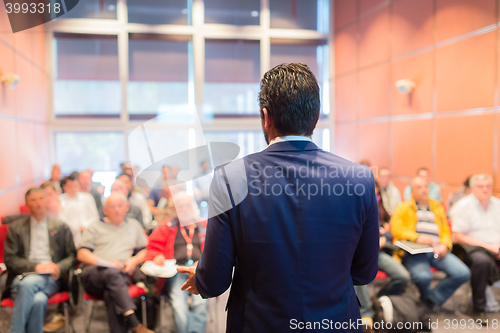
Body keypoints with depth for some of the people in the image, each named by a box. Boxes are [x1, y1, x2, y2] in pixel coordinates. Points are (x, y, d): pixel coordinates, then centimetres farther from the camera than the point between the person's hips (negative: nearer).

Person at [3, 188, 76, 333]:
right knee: (38, 299, -35)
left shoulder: (61, 227, 18)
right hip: (23, 277, 0)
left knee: (29, 283, -35)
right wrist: (35, 266, -9)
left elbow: (72, 255, 13)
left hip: (50, 279, 0)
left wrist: (59, 268, -10)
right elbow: (9, 259, 7)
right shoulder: (15, 228, 17)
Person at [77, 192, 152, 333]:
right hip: (94, 273, -1)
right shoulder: (95, 227, 20)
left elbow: (144, 251, 24)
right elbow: (81, 254, 8)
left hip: (122, 274, 2)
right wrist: (107, 263, -7)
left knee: (111, 293, -36)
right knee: (113, 273, -38)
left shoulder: (134, 225, 27)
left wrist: (134, 260, 0)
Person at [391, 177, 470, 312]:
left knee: (463, 273, -18)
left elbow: (445, 230, 20)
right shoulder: (403, 208, 13)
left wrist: (445, 245, -2)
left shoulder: (437, 207, 27)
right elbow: (396, 229, -2)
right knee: (423, 276, -33)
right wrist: (417, 237, -17)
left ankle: (432, 300, -1)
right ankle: (426, 296, 5)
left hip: (437, 250, 5)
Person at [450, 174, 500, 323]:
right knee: (482, 260, -36)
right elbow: (458, 237, -8)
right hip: (474, 248, -5)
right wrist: (488, 246, -14)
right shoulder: (463, 206, -2)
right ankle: (479, 308, -20)